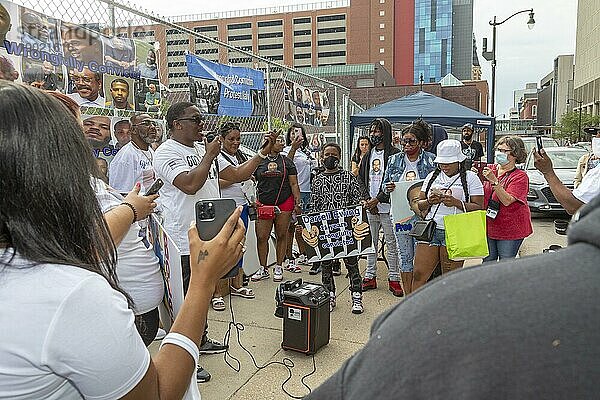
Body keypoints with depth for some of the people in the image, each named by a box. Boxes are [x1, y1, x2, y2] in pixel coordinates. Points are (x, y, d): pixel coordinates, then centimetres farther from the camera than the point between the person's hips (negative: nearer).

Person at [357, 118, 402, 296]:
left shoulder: (394, 154, -6)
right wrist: (367, 201, -1)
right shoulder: (368, 155, 14)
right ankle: (370, 276, 20)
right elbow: (360, 179, 13)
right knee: (370, 243, 11)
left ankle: (394, 279, 11)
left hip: (386, 206, -6)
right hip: (369, 206, 6)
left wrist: (377, 199, -14)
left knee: (391, 244, 2)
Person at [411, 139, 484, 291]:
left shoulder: (470, 178, 4)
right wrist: (429, 201, -5)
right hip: (430, 229, 4)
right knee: (418, 274, -1)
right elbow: (419, 205, 16)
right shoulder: (432, 176, 16)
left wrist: (457, 203, -17)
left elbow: (479, 208, -4)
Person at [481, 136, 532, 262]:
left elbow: (507, 201, -23)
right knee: (488, 262, 13)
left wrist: (494, 181, -30)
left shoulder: (520, 176, -11)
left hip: (510, 230, -4)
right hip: (488, 226, 5)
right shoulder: (490, 169, 3)